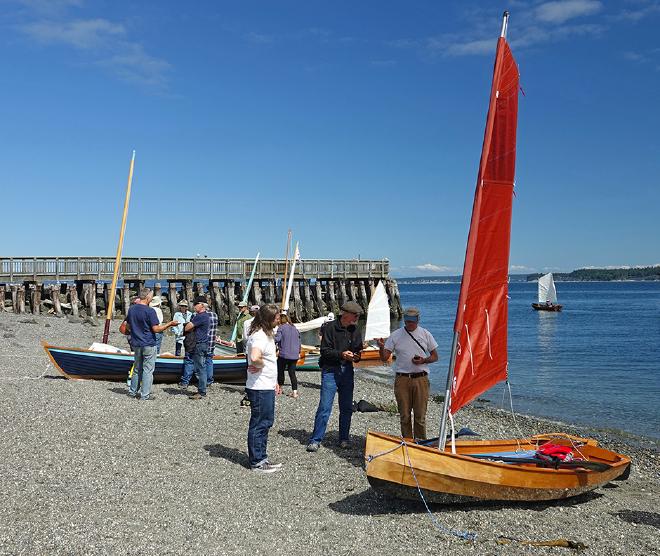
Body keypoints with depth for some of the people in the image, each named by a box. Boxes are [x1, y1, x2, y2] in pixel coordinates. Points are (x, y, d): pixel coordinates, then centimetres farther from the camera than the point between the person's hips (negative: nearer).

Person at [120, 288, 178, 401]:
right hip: (149, 344, -7)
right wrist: (170, 324, -10)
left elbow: (126, 325, 14)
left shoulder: (132, 309, 5)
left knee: (137, 368, 19)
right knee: (148, 370, 1)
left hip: (136, 344, 7)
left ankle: (132, 391, 25)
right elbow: (156, 329, -18)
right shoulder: (150, 311, -17)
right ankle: (145, 395, 3)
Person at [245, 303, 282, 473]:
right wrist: (260, 365, -18)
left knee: (266, 422, 17)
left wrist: (274, 381, 19)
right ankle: (256, 462, 10)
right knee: (259, 424, 0)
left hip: (267, 387, 10)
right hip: (260, 389, -10)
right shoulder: (259, 336, -21)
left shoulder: (266, 334, 13)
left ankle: (261, 458, 28)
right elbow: (254, 357, -39)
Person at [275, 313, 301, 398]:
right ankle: (295, 391, -2)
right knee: (292, 373, 7)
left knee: (280, 371, 13)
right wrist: (298, 352, 27)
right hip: (294, 355, 5)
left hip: (284, 354, -5)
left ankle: (280, 388, 24)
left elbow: (277, 339, -17)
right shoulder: (294, 328, 13)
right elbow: (299, 341, 18)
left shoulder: (281, 327, -6)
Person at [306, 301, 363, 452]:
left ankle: (344, 438, 22)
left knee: (347, 408, 9)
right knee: (325, 407, -7)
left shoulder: (355, 331, 10)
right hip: (330, 370, -5)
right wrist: (341, 354, -23)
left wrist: (356, 356, -8)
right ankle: (315, 440, -1)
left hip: (347, 371, 5)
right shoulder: (330, 327, -6)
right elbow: (325, 350, -10)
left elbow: (358, 350, 15)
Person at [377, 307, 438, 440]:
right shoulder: (396, 335, 4)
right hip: (402, 380, 0)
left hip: (421, 379, 0)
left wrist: (423, 360, -9)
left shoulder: (425, 334, 6)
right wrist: (382, 347, -20)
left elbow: (435, 356, 11)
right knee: (404, 415, 5)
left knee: (420, 415, 2)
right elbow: (384, 358, 2)